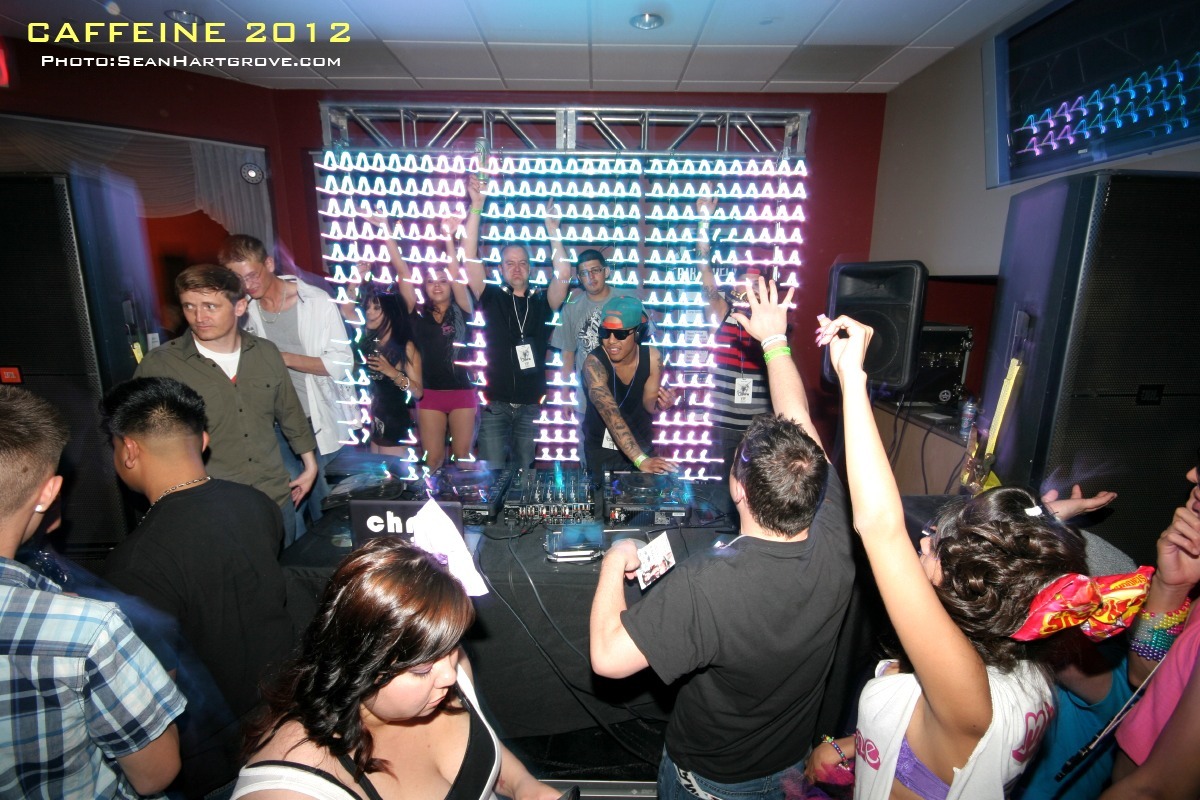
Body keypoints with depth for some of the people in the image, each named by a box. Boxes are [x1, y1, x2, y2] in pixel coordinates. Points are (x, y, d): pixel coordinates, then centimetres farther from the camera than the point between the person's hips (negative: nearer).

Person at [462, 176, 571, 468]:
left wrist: (553, 231, -14)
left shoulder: (542, 302, 6)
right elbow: (470, 259, -7)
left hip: (531, 406, 1)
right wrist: (476, 207, -13)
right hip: (496, 405, -1)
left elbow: (563, 275, -9)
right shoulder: (492, 299, 4)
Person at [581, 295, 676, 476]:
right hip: (602, 448, -3)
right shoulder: (594, 363, -28)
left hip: (641, 443, 4)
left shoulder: (652, 357, -16)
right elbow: (611, 416, -39)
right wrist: (640, 459, -48)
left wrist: (658, 404, -29)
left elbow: (648, 403, -5)